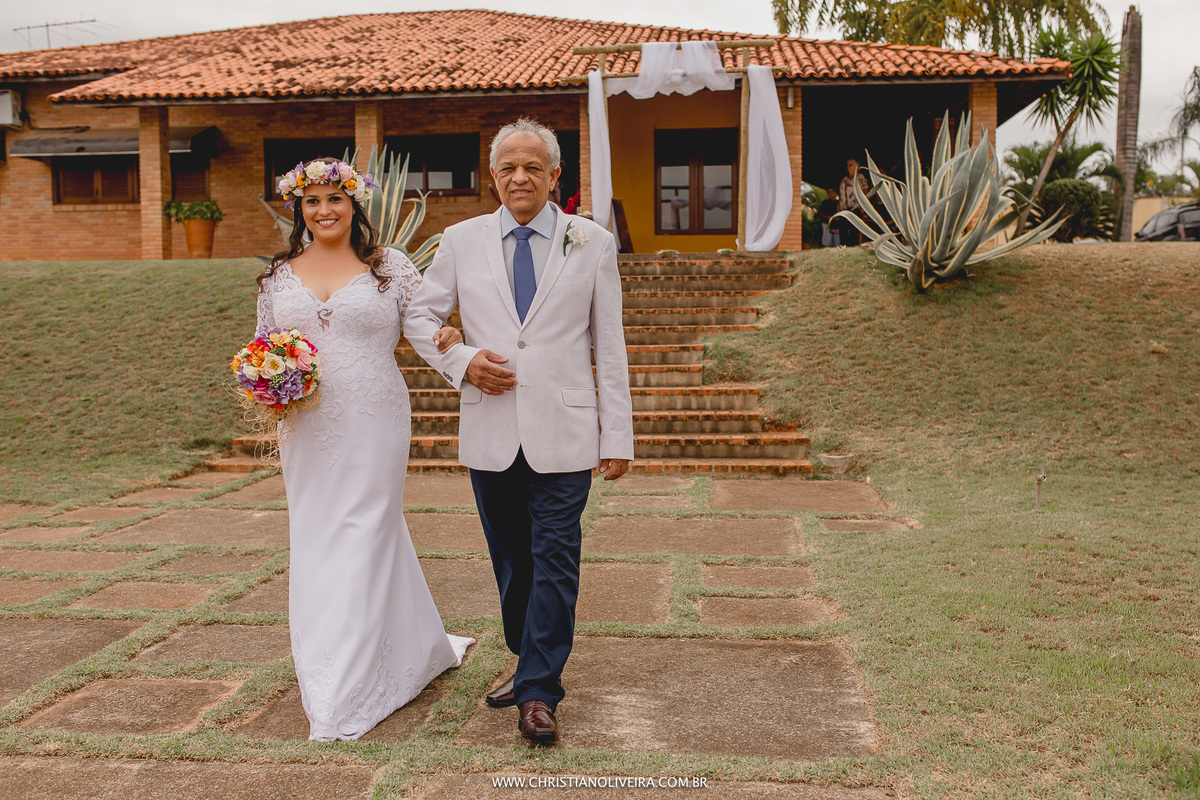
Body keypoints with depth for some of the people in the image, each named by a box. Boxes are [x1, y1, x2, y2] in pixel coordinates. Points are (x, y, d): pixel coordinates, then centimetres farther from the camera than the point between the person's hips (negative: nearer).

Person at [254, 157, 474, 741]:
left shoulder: (389, 267, 1)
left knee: (361, 544, -5)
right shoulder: (279, 275, 10)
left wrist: (448, 337, -19)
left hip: (373, 428, -4)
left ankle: (343, 699, 4)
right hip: (308, 428, 4)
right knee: (314, 543, 10)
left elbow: (428, 325, 4)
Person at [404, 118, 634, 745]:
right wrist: (461, 361, -6)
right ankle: (532, 666, 32)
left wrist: (618, 437, -1)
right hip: (489, 433, 3)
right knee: (510, 560, 14)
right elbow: (419, 317, 14)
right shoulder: (461, 241, 6)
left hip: (563, 434, -2)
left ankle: (538, 693, 7)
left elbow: (610, 346, 2)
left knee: (554, 560, -4)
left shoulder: (592, 243, 2)